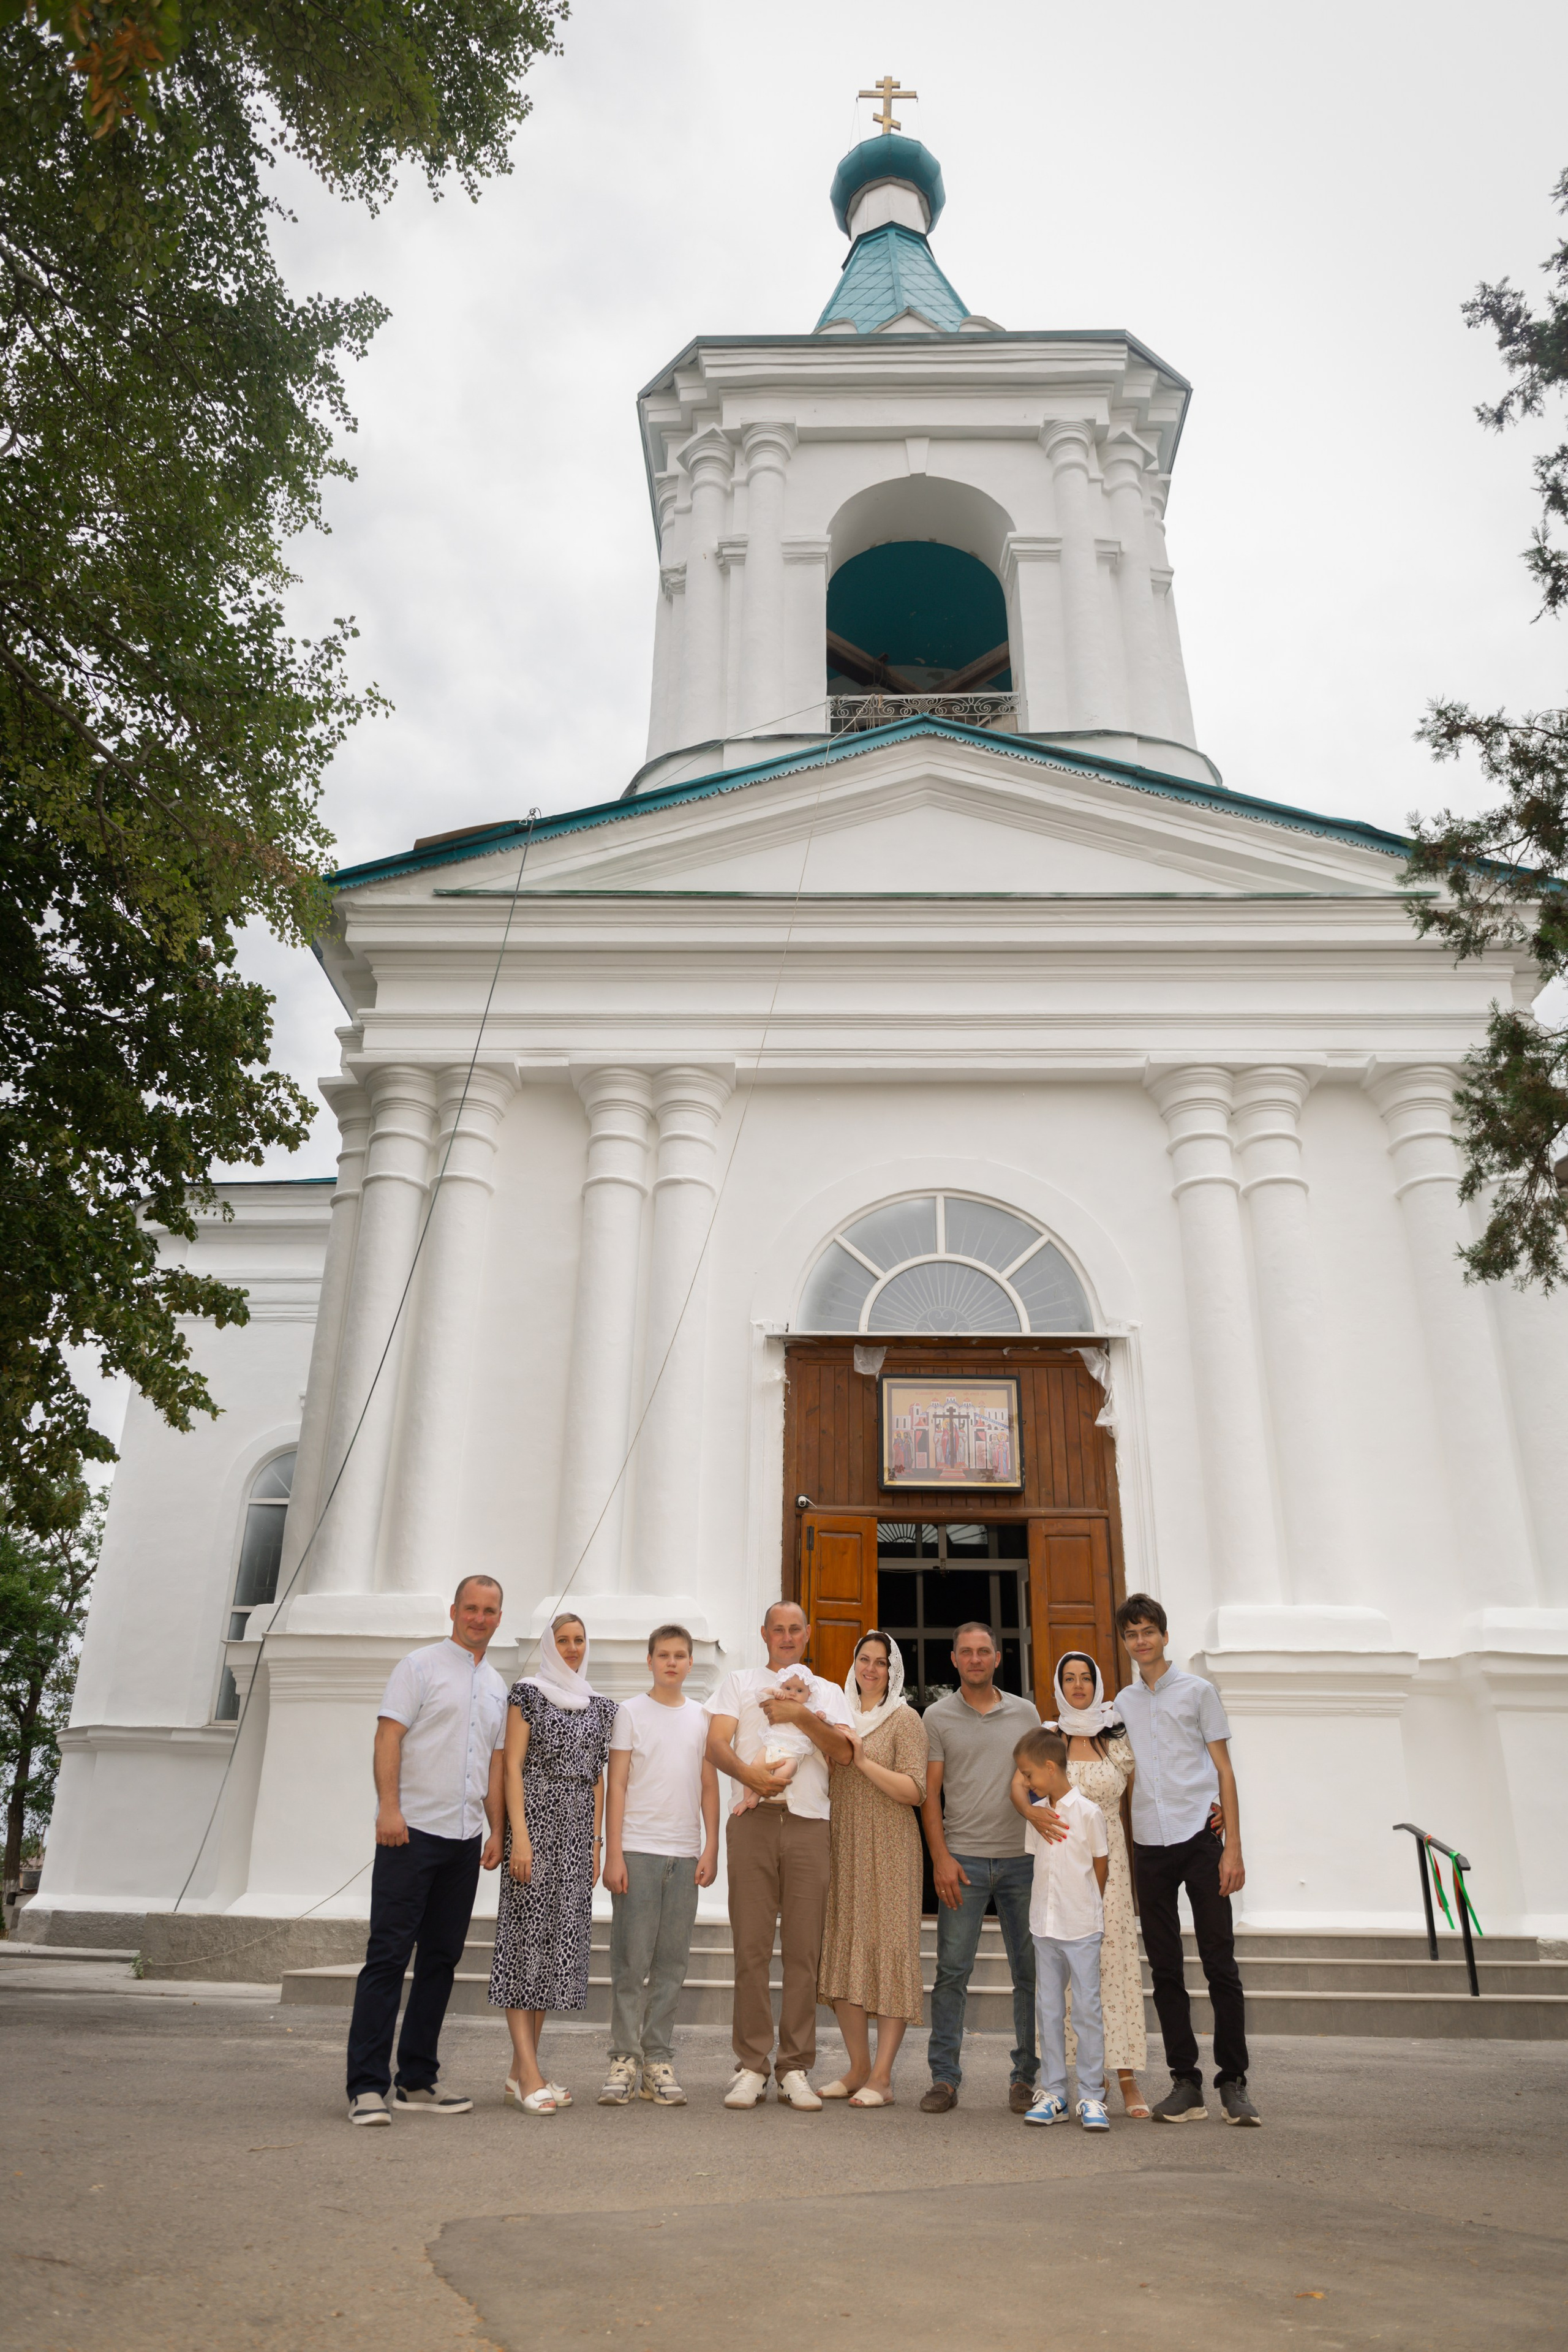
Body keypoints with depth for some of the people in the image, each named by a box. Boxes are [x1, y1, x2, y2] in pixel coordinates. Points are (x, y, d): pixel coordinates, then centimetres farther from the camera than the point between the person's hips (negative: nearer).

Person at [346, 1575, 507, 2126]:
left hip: (464, 1839, 6)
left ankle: (417, 2081, 18)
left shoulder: (497, 1687, 16)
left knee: (441, 1960, 10)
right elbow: (389, 1735, -9)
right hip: (412, 1831, -6)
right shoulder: (420, 1666, -2)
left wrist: (497, 1830, 12)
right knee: (388, 1956, -5)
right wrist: (389, 1806, -19)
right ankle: (367, 2086, 0)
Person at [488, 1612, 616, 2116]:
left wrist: (596, 1840, 9)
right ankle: (529, 2072, -6)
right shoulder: (529, 1692, -1)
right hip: (536, 1821, -6)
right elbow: (512, 1765, -6)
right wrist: (519, 1836, -14)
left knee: (558, 1937, 6)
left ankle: (521, 2071, 14)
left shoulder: (601, 1706, 14)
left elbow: (598, 1777, 15)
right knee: (527, 1933, -7)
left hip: (578, 1830, 6)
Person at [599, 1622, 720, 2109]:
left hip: (686, 1854, 3)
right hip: (638, 1849, -3)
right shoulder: (631, 1713, 2)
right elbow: (616, 1785, 0)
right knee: (631, 1960, -2)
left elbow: (709, 1787, 12)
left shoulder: (702, 1718, 11)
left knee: (671, 1964, 6)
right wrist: (613, 1854, -6)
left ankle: (658, 2060, 15)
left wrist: (711, 1848, 4)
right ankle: (624, 2060, 7)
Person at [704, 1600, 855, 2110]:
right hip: (754, 1821, -1)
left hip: (809, 1825, 1)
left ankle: (796, 2069, 8)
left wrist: (801, 1715, -6)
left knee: (804, 1950, 0)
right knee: (751, 1948, -2)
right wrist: (750, 1773, -17)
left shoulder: (827, 1692, 19)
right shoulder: (739, 1682, 16)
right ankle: (751, 2067, 7)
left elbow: (845, 1752, 4)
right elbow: (716, 1745, 1)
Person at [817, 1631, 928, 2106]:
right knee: (843, 1954, 7)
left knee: (889, 1951, -5)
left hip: (889, 1852, -5)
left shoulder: (903, 1719, -2)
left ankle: (882, 2077, 2)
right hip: (842, 1849, 5)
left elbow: (915, 1791, -10)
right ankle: (858, 2068, 19)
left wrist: (864, 1761, -15)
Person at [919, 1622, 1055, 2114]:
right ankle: (944, 2078, 8)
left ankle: (1027, 2077, 17)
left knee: (1031, 1971, 5)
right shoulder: (938, 1716, 4)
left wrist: (1041, 1813, -4)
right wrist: (940, 1857, -6)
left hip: (1022, 1857, 2)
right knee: (952, 1971, -1)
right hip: (963, 1858, -2)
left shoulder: (1025, 1713, 9)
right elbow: (930, 1792, 2)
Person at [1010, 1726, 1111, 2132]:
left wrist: (1088, 1908, 6)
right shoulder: (1035, 1813, 5)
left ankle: (1091, 2096, 8)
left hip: (1082, 1928, -5)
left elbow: (1101, 1865, -1)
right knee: (1049, 2011, 8)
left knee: (1087, 2010, 0)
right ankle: (1053, 2094, 15)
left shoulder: (1088, 1812, -9)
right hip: (1044, 1926, 5)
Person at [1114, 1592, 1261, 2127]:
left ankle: (1233, 2082, 10)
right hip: (1149, 1844, 3)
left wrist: (1232, 1847, -5)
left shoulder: (1196, 1691, 3)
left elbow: (1224, 1771, 2)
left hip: (1200, 1838, -3)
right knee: (1165, 1971, 6)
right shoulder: (1123, 1704, 13)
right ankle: (1185, 2082, 14)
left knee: (1220, 1965, -1)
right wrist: (1124, 1855, 8)